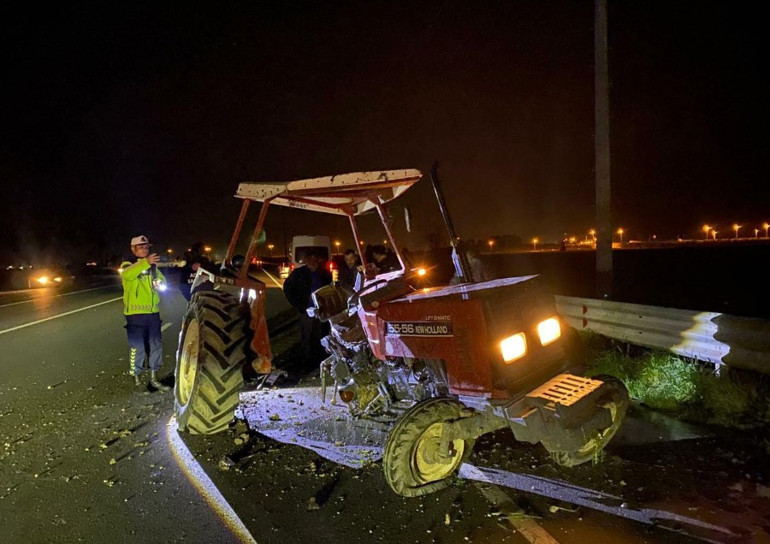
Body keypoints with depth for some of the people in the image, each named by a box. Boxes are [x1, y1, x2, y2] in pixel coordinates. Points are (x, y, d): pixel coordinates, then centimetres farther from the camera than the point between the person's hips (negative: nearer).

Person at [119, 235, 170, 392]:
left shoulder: (152, 266, 14)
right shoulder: (128, 265, -5)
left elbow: (162, 281, 24)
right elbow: (127, 274, -29)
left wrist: (160, 284, -2)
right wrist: (145, 262, -45)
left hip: (153, 312, 6)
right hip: (135, 313, -6)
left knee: (156, 345, 10)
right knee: (137, 347, -4)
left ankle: (154, 378, 23)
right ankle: (136, 378, 11)